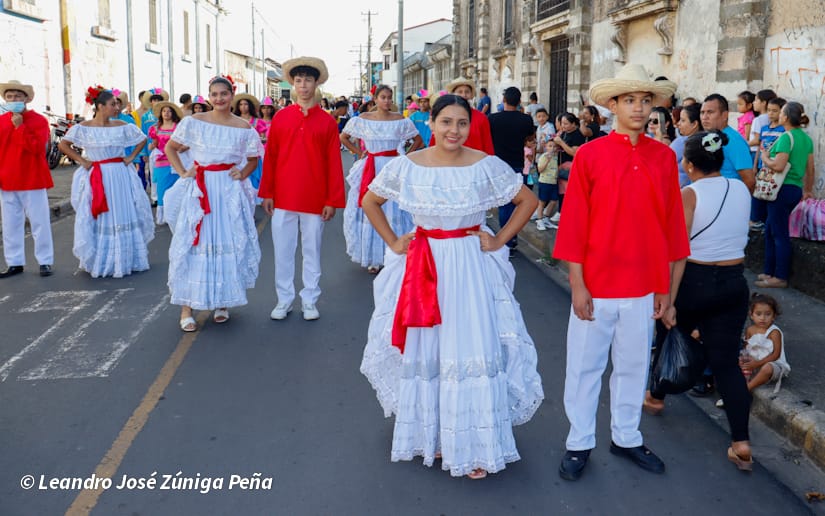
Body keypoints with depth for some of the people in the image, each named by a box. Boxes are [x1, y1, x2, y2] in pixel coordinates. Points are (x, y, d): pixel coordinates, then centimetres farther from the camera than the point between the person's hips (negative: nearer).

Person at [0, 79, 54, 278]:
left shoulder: (38, 120, -5)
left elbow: (37, 147, -17)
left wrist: (19, 126, -19)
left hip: (32, 180, -4)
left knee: (39, 222, 2)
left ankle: (45, 261, 9)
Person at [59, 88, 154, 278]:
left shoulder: (122, 127, 1)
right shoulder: (83, 128, -3)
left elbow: (142, 139, 12)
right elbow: (63, 145, 3)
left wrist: (131, 157, 2)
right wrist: (81, 160, -4)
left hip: (120, 176, 1)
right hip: (95, 179, -1)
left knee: (123, 217, 4)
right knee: (97, 219, 5)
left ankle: (125, 259, 16)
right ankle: (99, 261, 16)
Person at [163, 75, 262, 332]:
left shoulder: (244, 127, 3)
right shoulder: (194, 121, 0)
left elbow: (253, 159, 16)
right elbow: (170, 148, 9)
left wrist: (242, 174, -1)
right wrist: (182, 172, -2)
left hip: (230, 192, 1)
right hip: (198, 190, -1)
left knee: (229, 243, 5)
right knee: (192, 243, -2)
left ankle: (222, 303, 21)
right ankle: (186, 307, 4)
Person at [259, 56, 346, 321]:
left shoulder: (327, 121, 0)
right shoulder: (281, 117, 4)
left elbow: (334, 162, 0)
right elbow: (270, 157, 6)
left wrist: (333, 200, -4)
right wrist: (267, 192, 2)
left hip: (315, 198, -1)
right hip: (284, 197, 1)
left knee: (312, 250, 8)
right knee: (283, 250, 8)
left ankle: (310, 301, 20)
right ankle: (284, 299, 21)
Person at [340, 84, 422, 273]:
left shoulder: (400, 120, 2)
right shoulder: (363, 119, 3)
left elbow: (418, 140, 10)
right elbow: (343, 137, 13)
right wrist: (359, 152, 5)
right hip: (369, 169, 1)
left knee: (394, 211, -1)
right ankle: (372, 258, 9)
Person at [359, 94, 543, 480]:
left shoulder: (487, 166, -7)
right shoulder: (406, 166, -3)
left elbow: (529, 201, 3)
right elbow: (369, 202, 11)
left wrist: (499, 240, -3)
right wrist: (393, 242, 4)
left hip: (471, 267, -2)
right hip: (421, 267, 2)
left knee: (473, 351, -1)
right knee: (423, 351, 10)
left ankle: (474, 445, 12)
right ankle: (429, 434, 29)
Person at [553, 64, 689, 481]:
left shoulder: (664, 157, 2)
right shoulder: (590, 155, -6)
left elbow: (671, 223, 6)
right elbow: (574, 224, -6)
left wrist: (665, 286, 6)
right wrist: (577, 285, -9)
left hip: (643, 286, 3)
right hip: (595, 285, -3)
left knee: (633, 365, 16)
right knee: (585, 365, 9)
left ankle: (626, 437, 34)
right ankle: (579, 443, 25)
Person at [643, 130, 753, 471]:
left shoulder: (690, 194, -13)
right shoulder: (742, 189, 3)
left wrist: (668, 301, -16)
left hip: (695, 281, -4)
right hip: (734, 283, 4)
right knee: (727, 360, 5)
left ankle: (656, 397, 43)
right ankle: (741, 442, -2)